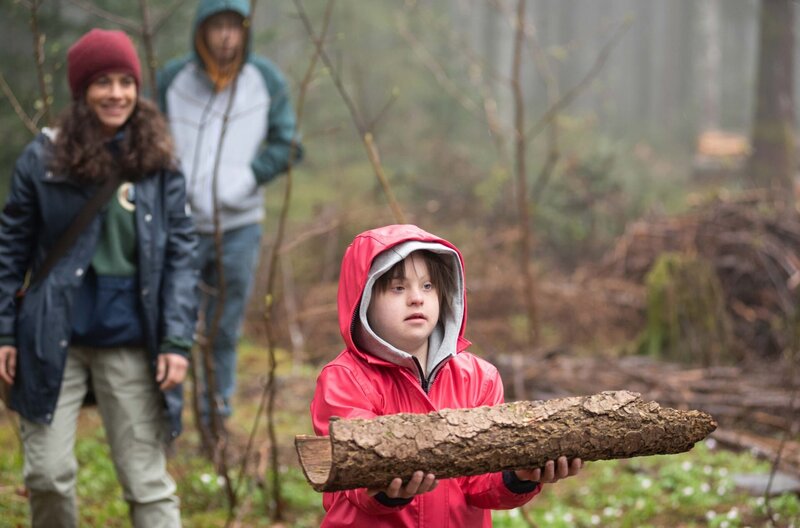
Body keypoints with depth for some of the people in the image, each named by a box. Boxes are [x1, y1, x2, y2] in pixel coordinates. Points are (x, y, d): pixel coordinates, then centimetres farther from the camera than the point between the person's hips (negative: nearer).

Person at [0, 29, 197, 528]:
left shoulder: (158, 163, 1)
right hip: (54, 340, 0)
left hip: (130, 344, 0)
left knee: (148, 480, 3)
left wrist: (177, 342, -6)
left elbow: (181, 255, 1)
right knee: (47, 472, 1)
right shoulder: (45, 158, 0)